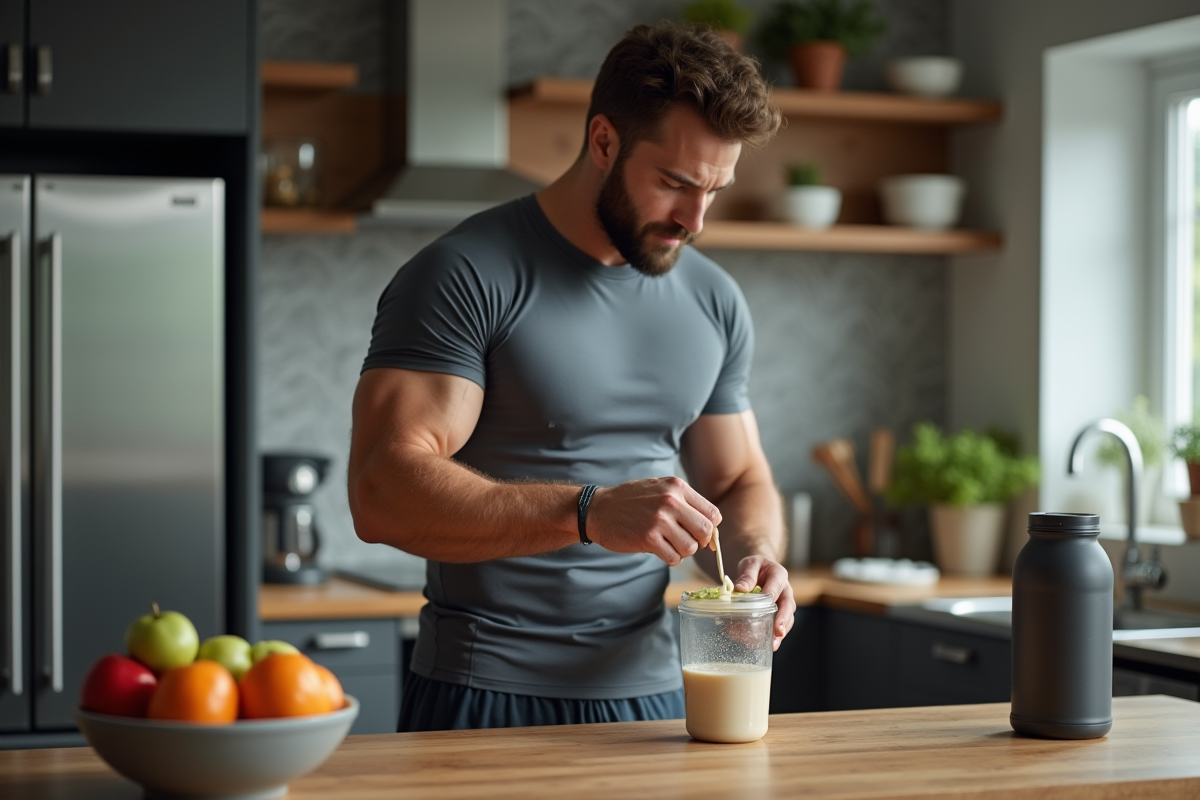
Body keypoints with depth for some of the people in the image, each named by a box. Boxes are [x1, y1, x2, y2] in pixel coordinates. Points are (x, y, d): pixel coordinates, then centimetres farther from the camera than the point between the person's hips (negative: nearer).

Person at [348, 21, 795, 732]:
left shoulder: (715, 301, 7)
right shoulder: (466, 277, -12)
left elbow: (740, 481, 17)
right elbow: (383, 492, -22)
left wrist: (753, 558, -6)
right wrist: (589, 513, -31)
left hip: (650, 693, 5)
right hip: (486, 699, -5)